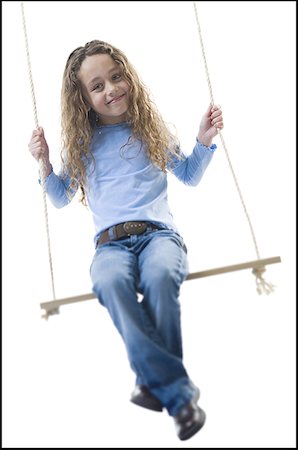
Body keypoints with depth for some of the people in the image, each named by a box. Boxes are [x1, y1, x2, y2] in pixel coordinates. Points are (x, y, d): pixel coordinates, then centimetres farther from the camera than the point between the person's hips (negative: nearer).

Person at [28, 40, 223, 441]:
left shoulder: (151, 128, 15)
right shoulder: (81, 144, 16)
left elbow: (189, 176, 25)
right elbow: (61, 198, 24)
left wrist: (204, 142, 8)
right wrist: (45, 163, 7)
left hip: (158, 232, 0)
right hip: (111, 242, 1)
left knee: (159, 277, -38)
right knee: (109, 283, -36)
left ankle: (156, 381, -23)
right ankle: (180, 393, -36)